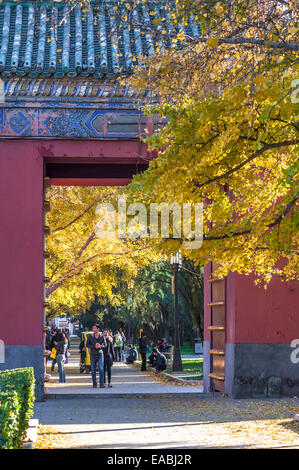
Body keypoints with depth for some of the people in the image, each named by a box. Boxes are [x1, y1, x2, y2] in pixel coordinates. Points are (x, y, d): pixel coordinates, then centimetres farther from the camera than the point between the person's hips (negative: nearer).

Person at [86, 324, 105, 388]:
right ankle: (94, 384, 11)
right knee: (93, 370, 2)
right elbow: (87, 345, 1)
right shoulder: (90, 336, 2)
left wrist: (100, 346, -17)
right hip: (93, 355, 1)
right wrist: (94, 346, -15)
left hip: (100, 355, -1)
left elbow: (104, 345, 4)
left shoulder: (102, 337, 1)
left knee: (101, 369, -12)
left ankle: (101, 384, -7)